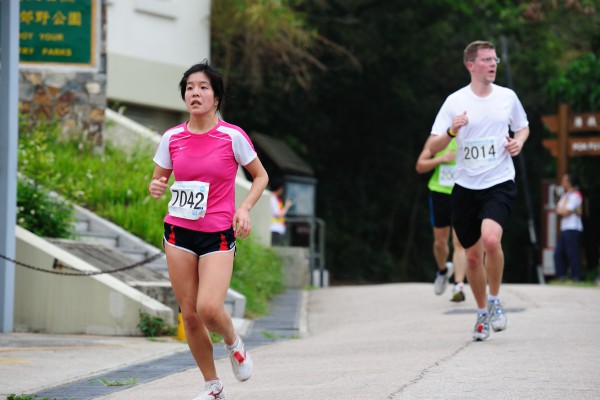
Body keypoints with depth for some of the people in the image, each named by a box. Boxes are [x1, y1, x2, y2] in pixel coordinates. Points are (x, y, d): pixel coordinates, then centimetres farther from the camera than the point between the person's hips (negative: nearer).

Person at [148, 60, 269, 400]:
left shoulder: (232, 136, -6)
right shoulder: (172, 138, 3)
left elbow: (261, 176, 6)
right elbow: (159, 180, 14)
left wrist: (244, 208, -9)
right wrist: (156, 187, -10)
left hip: (218, 235, -3)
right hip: (179, 232, 3)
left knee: (209, 308, -20)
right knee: (189, 314, 3)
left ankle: (234, 344, 15)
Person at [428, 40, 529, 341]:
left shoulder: (507, 97, 4)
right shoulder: (455, 101, -2)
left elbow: (523, 127, 22)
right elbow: (432, 147, -3)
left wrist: (519, 141, 0)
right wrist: (452, 131, -22)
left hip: (500, 183, -1)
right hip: (466, 187, 1)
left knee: (491, 239, -26)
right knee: (473, 256, 7)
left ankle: (495, 300, -5)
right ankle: (482, 313, 28)